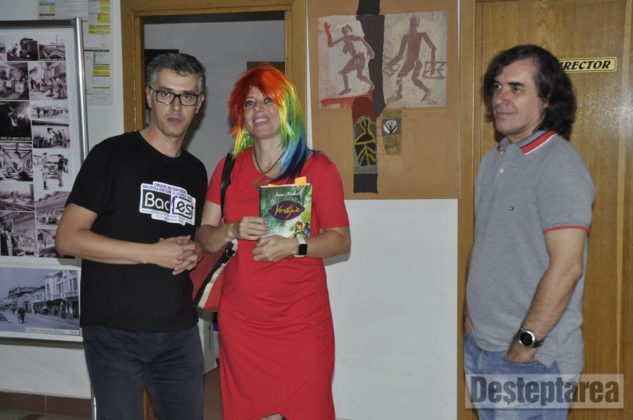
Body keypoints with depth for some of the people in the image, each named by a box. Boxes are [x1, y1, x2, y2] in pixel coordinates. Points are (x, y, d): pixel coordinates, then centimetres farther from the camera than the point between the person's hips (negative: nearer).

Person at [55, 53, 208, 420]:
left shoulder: (195, 171, 12)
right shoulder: (112, 155, -6)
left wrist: (194, 254, 0)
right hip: (115, 332, -5)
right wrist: (154, 253, -16)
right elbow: (68, 238, -11)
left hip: (180, 332, 5)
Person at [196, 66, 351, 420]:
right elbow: (205, 236, 9)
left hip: (301, 321, -3)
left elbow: (341, 240, -2)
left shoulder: (317, 167, -1)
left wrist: (294, 246, -19)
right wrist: (233, 231, -12)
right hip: (240, 321, 3)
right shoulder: (229, 168, 9)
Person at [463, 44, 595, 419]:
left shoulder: (559, 164, -16)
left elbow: (566, 268, -21)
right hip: (479, 347, 8)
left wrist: (526, 343, -17)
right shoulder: (494, 159, 10)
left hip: (534, 359, -8)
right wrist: (472, 316, 11)